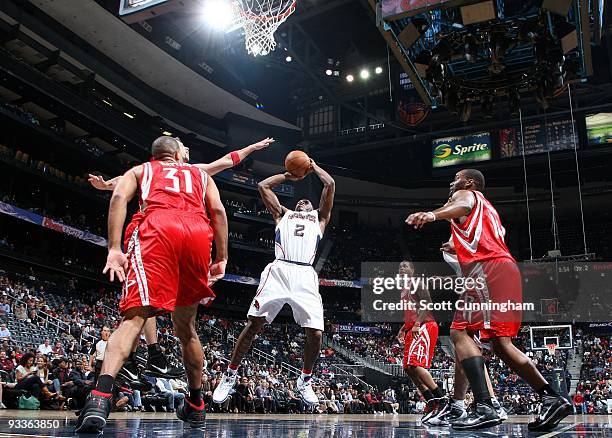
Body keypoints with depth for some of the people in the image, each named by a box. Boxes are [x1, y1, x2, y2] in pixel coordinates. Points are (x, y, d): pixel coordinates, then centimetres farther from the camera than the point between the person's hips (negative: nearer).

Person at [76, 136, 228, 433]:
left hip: (156, 227, -2)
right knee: (185, 326, 17)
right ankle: (196, 405, 25)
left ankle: (101, 396, -34)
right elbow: (218, 211, 16)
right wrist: (221, 259, 14)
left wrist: (114, 249, 0)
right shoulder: (200, 175, 34)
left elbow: (119, 197, 8)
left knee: (134, 316, -11)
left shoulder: (140, 170, 30)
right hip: (199, 233, 2)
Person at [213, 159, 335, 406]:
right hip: (279, 271, 0)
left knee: (315, 334, -9)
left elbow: (330, 184, 24)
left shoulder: (319, 217, 30)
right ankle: (230, 376, 8)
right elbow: (263, 186, 28)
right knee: (254, 324, -9)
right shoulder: (283, 214, 30)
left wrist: (313, 167, 36)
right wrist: (288, 175, 35)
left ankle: (305, 381, 17)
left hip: (305, 276, 1)